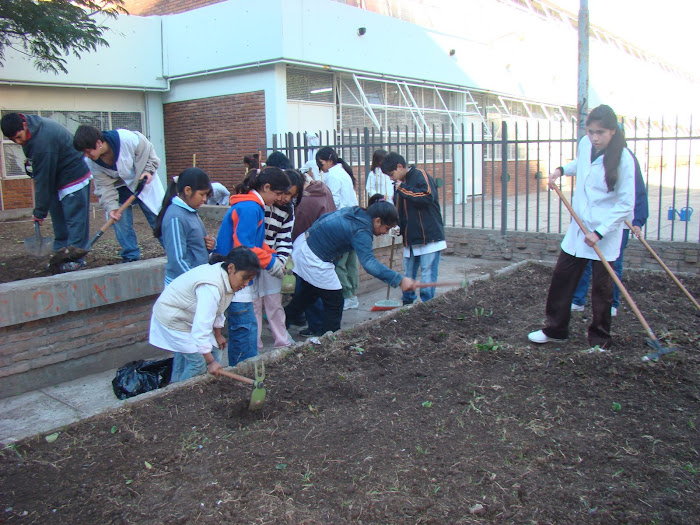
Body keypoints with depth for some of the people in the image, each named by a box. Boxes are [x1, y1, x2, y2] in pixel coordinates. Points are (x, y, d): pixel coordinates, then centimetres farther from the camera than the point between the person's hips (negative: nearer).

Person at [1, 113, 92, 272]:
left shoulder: (42, 142, -31)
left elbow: (44, 180, -25)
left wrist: (40, 212, -18)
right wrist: (30, 164, 1)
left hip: (74, 178, -10)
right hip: (58, 178, 10)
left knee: (75, 220, -7)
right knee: (58, 219, 11)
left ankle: (76, 259, -2)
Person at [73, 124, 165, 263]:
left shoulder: (127, 138, -33)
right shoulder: (91, 162, -19)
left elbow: (149, 153, -16)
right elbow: (105, 186, -16)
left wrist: (148, 170, -26)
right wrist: (111, 207, -27)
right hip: (119, 188, 3)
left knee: (157, 217, -1)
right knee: (119, 218, -6)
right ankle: (130, 256, 6)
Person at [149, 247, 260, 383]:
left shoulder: (226, 277, -8)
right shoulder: (210, 287, -37)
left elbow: (217, 310, 9)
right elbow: (201, 328, -39)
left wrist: (218, 335, 14)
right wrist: (210, 361, -34)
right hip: (173, 319, -9)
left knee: (215, 351, 8)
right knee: (198, 362, -13)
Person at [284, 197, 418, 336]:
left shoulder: (353, 210, 5)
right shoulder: (361, 232, -23)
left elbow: (323, 218, 15)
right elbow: (369, 263, -35)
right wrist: (399, 280, -39)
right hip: (313, 260, -10)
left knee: (309, 293, 28)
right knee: (334, 301, 2)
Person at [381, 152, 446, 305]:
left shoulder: (420, 175, -10)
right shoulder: (400, 184, 14)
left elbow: (428, 197, -26)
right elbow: (397, 209, 22)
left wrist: (403, 189, -20)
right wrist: (396, 226, 3)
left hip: (429, 237, -8)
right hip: (410, 238, 8)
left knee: (427, 274, -5)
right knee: (408, 274, 14)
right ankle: (407, 301, 27)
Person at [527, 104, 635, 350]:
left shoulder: (623, 159, -18)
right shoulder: (585, 145, -1)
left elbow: (626, 204, -16)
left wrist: (599, 232, -21)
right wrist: (562, 169, 6)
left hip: (606, 232, -6)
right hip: (579, 227, 6)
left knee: (601, 287, 3)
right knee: (561, 275, 10)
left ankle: (600, 340, 19)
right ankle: (555, 329, 25)